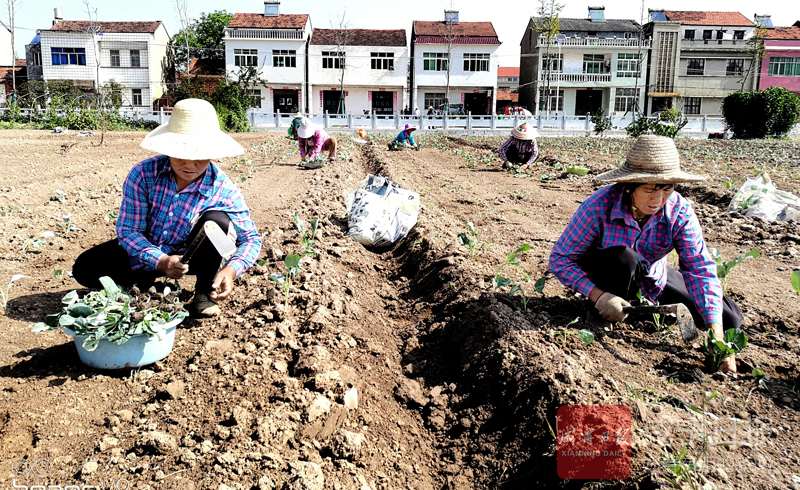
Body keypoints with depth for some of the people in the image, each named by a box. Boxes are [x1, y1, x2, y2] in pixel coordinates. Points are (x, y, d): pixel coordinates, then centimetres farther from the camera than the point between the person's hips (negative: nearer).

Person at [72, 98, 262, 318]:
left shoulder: (224, 189, -23)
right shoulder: (143, 174, -21)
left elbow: (251, 239, -17)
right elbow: (128, 229, -17)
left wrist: (231, 270, -37)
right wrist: (160, 261, -35)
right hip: (145, 251, 2)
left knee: (216, 219, -30)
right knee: (85, 269, -15)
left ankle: (204, 292, -12)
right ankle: (143, 279, 13)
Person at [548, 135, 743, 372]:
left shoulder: (679, 211, -24)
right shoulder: (599, 206, -33)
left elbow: (700, 269, -28)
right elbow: (560, 258, -27)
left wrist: (717, 336, -38)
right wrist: (598, 295, -41)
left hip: (651, 276, 4)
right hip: (603, 273, -3)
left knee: (729, 319, -1)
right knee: (624, 258, -40)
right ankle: (605, 321, -13)